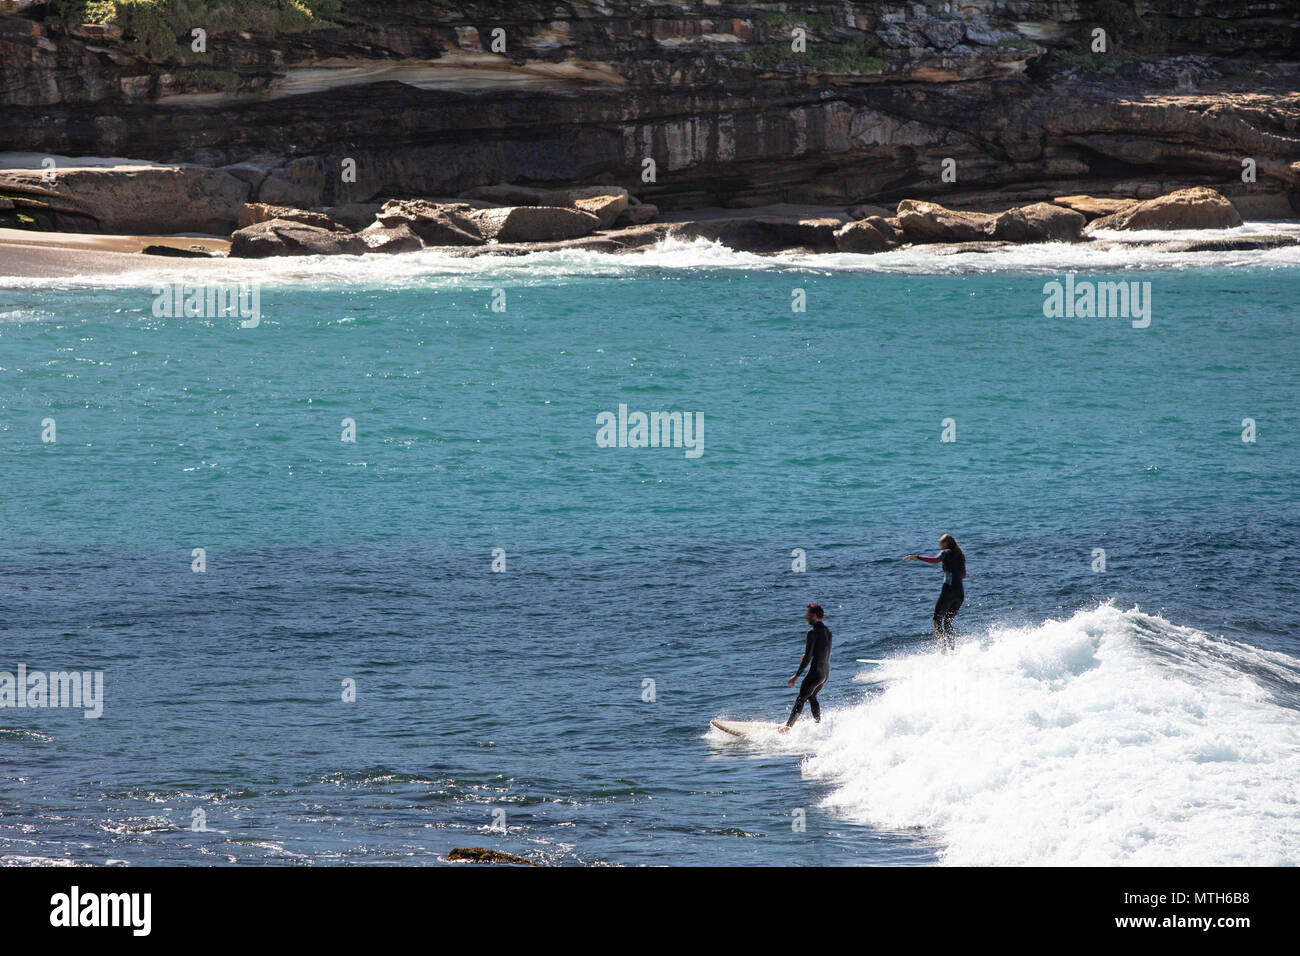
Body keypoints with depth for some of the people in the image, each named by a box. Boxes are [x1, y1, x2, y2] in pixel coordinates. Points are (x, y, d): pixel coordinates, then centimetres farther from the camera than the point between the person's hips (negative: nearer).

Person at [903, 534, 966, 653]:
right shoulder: (961, 555, 21)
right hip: (960, 593, 7)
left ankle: (943, 649, -18)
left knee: (937, 620, -4)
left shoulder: (946, 552, 0)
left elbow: (935, 560, -20)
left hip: (949, 590, -7)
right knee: (947, 622, 16)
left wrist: (916, 557, -22)